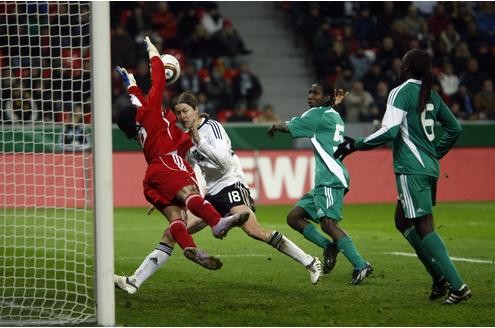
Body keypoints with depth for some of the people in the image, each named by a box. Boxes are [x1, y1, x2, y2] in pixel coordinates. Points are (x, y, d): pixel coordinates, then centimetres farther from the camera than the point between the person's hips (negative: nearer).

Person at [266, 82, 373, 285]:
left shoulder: (319, 114, -5)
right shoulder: (333, 115, 21)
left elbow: (288, 127, -3)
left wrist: (274, 127, 17)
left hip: (331, 179, -10)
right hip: (324, 181, 10)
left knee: (328, 223, -20)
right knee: (294, 217, 8)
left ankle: (361, 266, -23)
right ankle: (329, 247, 3)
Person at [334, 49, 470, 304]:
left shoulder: (401, 92, -9)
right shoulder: (432, 96, 14)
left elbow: (389, 131, -17)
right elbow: (454, 128, 21)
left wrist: (355, 145, -8)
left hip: (411, 169, -8)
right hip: (429, 167, 8)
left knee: (424, 227, -7)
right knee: (402, 221, 19)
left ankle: (457, 285, -13)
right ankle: (439, 275, 11)